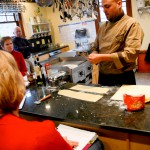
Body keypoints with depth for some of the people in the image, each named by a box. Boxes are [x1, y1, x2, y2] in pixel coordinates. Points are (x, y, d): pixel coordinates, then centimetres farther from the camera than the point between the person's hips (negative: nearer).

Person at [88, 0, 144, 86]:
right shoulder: (103, 26, 9)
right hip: (103, 77, 6)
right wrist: (94, 56, -8)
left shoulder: (131, 24, -10)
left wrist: (102, 57, -24)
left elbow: (131, 54, -21)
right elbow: (95, 48, 16)